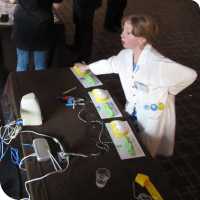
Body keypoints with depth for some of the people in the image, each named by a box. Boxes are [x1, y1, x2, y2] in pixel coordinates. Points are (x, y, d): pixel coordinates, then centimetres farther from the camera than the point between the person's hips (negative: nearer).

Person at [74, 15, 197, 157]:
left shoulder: (158, 63, -32)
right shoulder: (126, 55, -8)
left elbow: (190, 74, -28)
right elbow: (110, 64, 13)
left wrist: (167, 91, -16)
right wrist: (88, 67, 25)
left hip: (153, 117, -6)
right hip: (133, 113, 6)